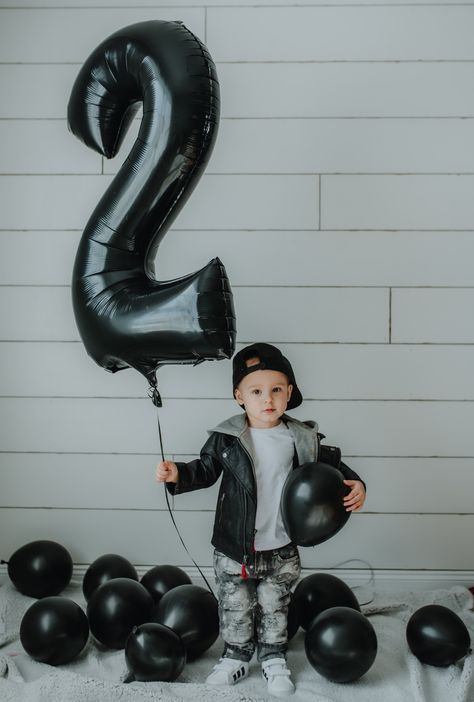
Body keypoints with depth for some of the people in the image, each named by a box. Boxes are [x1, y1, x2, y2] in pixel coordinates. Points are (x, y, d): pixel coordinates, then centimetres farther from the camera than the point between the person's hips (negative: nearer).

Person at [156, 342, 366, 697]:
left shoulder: (301, 438, -8)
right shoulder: (226, 438, -10)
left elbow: (330, 463, 4)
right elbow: (206, 470, 1)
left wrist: (354, 483, -11)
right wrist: (179, 474, -16)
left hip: (281, 548, 1)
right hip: (234, 548, 0)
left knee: (275, 606, 17)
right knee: (235, 607, 15)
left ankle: (274, 659, 37)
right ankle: (236, 656, 36)